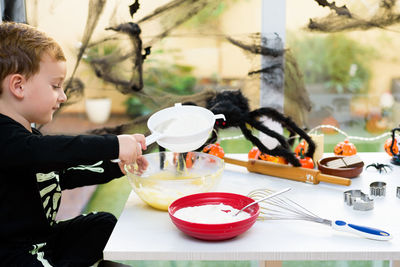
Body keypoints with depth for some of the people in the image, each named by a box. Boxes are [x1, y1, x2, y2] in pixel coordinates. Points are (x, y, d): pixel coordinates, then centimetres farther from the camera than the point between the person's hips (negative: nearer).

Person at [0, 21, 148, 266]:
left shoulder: (28, 133, 13)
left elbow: (64, 175, 21)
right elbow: (46, 152, -41)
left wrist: (116, 168, 13)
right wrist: (114, 145, -41)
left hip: (43, 235, 10)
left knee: (105, 223, 17)